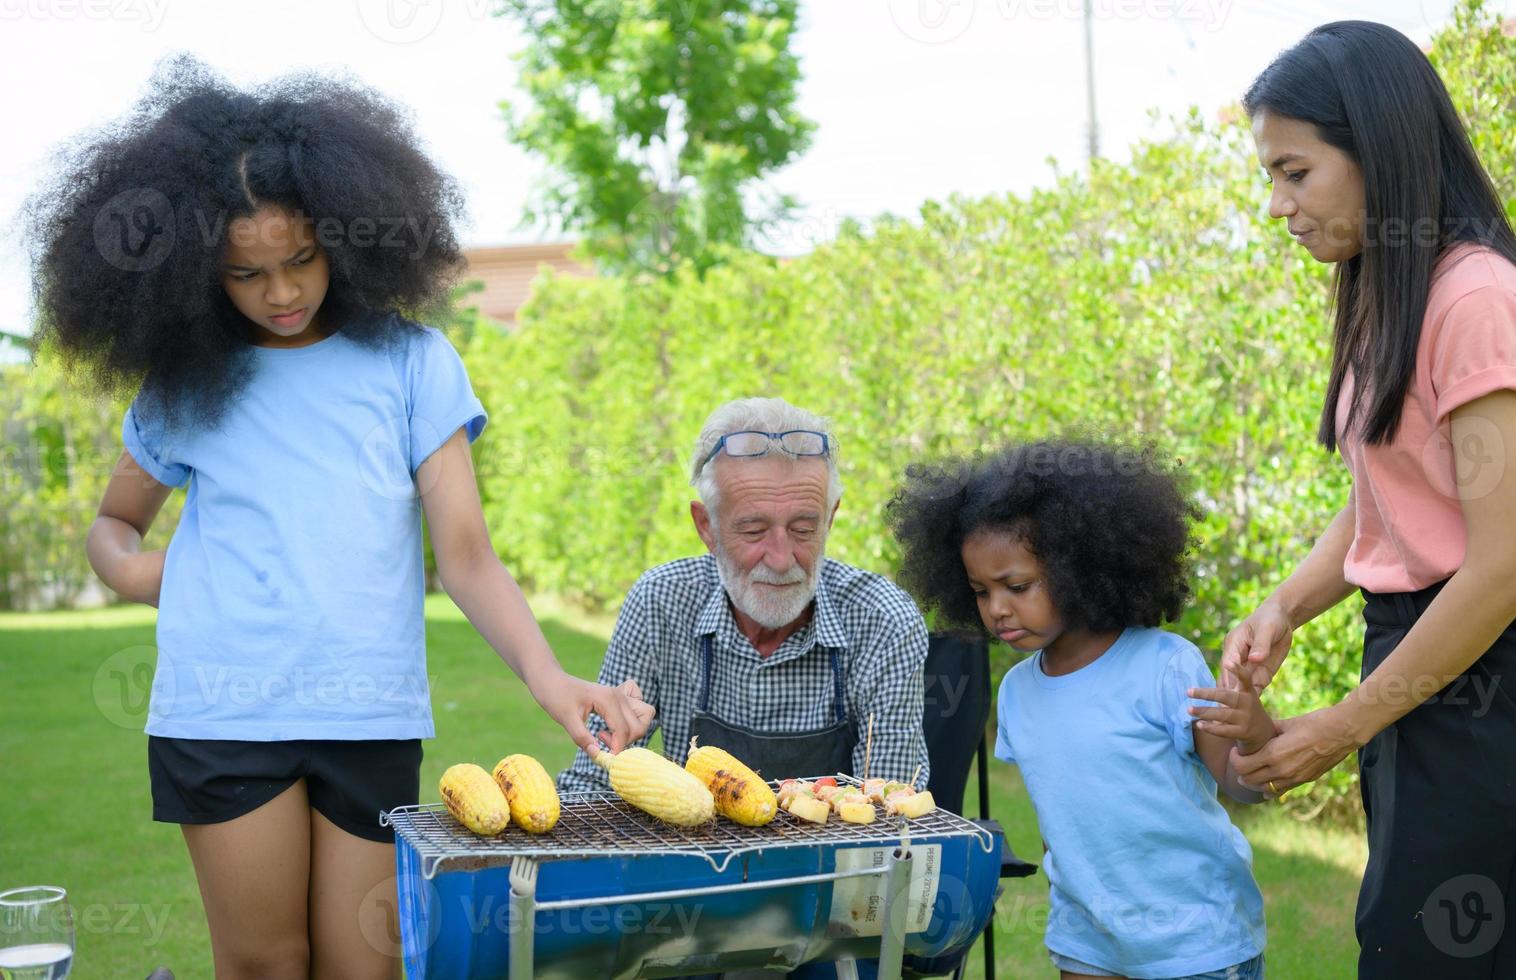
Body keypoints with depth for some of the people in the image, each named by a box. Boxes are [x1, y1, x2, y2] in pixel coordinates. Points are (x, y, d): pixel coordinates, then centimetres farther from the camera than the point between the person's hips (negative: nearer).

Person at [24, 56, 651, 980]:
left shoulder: (409, 360, 4)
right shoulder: (184, 383, 9)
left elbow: (467, 555, -1)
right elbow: (114, 521, 25)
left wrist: (548, 675, -18)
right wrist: (130, 565, 0)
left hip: (373, 713, 0)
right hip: (223, 711, 1)